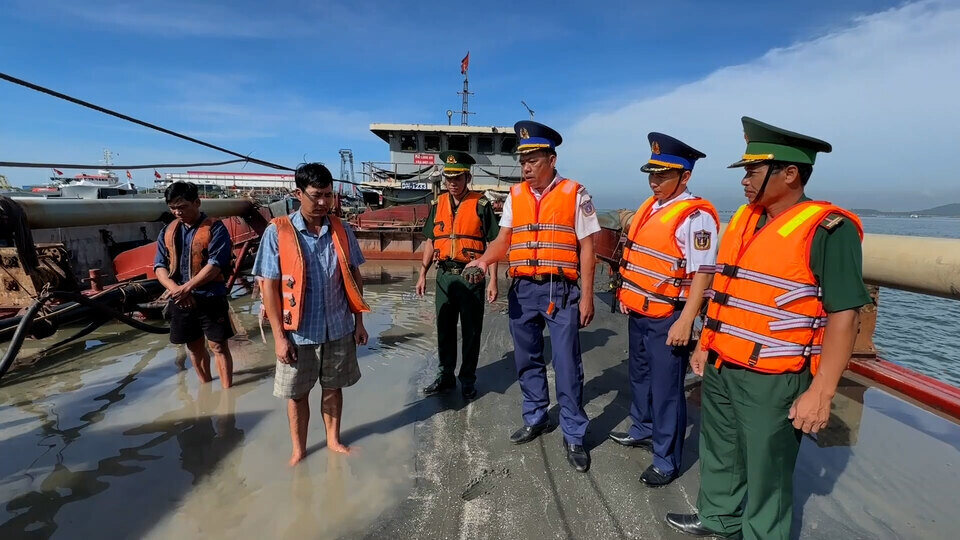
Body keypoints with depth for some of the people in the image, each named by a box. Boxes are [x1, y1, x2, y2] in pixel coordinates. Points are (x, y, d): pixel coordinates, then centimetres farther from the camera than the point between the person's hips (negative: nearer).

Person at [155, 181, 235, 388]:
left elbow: (215, 264, -17)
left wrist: (187, 287, -21)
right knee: (194, 346, 16)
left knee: (219, 346, 1)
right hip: (180, 300, 6)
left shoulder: (215, 228, -8)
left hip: (210, 298, -5)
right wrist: (175, 289, -14)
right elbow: (159, 266, 3)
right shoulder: (167, 231, 9)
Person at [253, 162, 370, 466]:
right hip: (299, 332, -2)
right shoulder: (278, 232, -10)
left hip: (339, 329, 2)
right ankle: (298, 449, 35)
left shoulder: (342, 231, -1)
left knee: (333, 387, 18)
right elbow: (269, 285, -9)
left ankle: (333, 439, 39)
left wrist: (359, 321, 4)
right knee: (297, 394, 14)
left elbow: (354, 277, 5)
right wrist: (279, 336, -11)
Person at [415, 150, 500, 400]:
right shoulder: (438, 204, 9)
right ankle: (446, 376, 30)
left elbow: (492, 244, -6)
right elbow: (430, 241, 14)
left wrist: (493, 280, -12)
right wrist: (422, 274, 10)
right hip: (444, 275, 5)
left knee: (471, 332, 7)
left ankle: (468, 379, 23)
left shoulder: (481, 205, -5)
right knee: (444, 329, 14)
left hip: (471, 277, -4)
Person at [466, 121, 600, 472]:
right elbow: (503, 239, 4)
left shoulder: (575, 194, -2)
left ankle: (573, 436, 19)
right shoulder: (515, 196, 9)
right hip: (522, 289, 4)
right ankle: (535, 419, 36)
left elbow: (586, 248, -3)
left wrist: (586, 296, -7)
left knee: (567, 365, 2)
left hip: (560, 290, -4)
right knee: (527, 360, 16)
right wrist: (484, 260, -18)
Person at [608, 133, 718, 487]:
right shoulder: (649, 206, 10)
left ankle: (666, 461, 20)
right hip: (637, 313, 9)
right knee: (640, 377, 23)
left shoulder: (695, 216, -17)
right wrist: (626, 295, 20)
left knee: (666, 390, 4)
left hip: (667, 318, -9)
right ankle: (643, 429, 44)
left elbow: (703, 273, -21)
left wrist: (685, 321, -24)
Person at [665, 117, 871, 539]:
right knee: (720, 454, 23)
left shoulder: (828, 230, -15)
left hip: (772, 382, -7)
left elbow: (844, 315, -17)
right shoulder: (743, 219, 7)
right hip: (720, 369, 8)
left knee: (766, 471, 11)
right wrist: (705, 345, 16)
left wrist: (821, 393, -18)